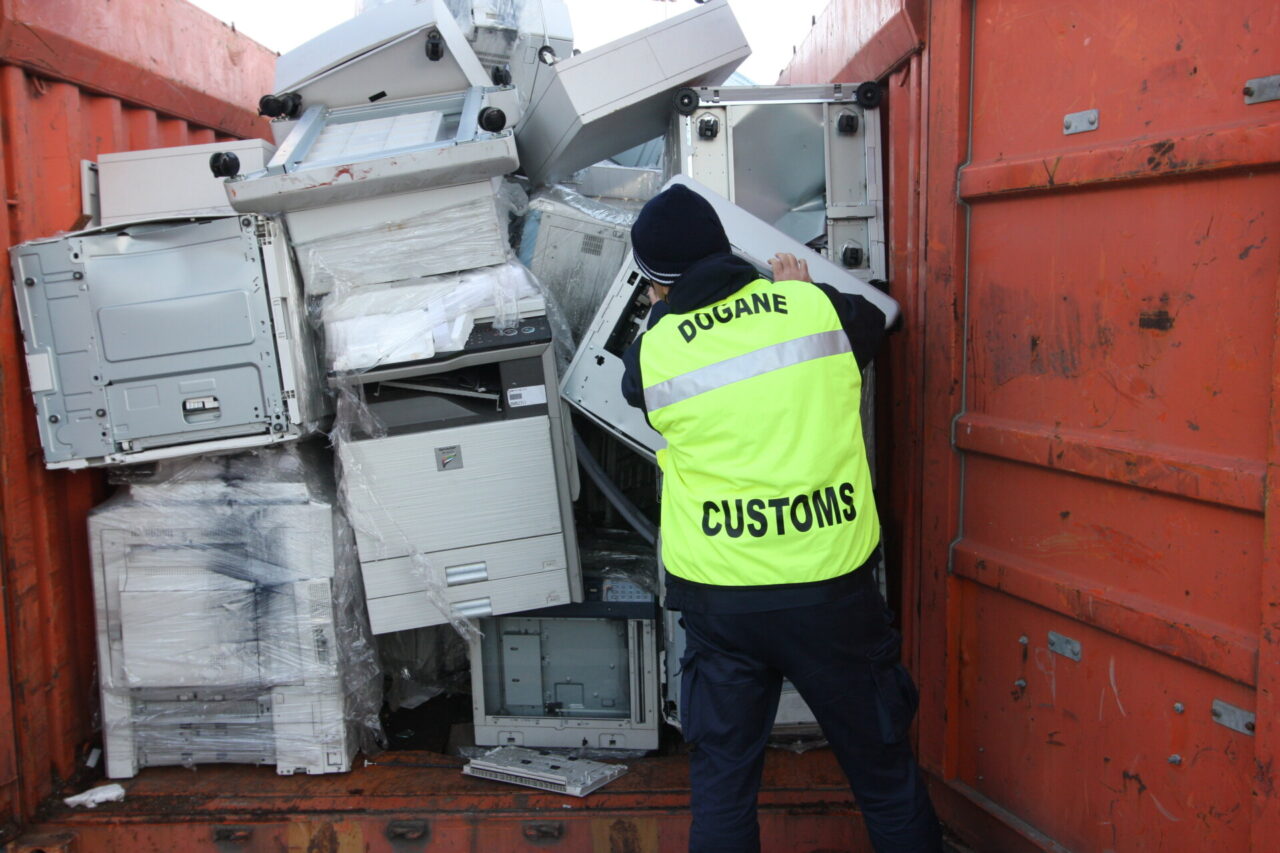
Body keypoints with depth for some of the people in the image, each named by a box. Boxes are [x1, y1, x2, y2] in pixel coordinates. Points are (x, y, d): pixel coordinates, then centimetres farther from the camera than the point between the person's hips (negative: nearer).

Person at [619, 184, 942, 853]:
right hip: (834, 582, 1)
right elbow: (870, 326, 20)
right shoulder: (817, 306, -3)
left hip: (721, 598, 0)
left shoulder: (653, 351, -6)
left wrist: (666, 312, 29)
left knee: (722, 786, 16)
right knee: (885, 775, 18)